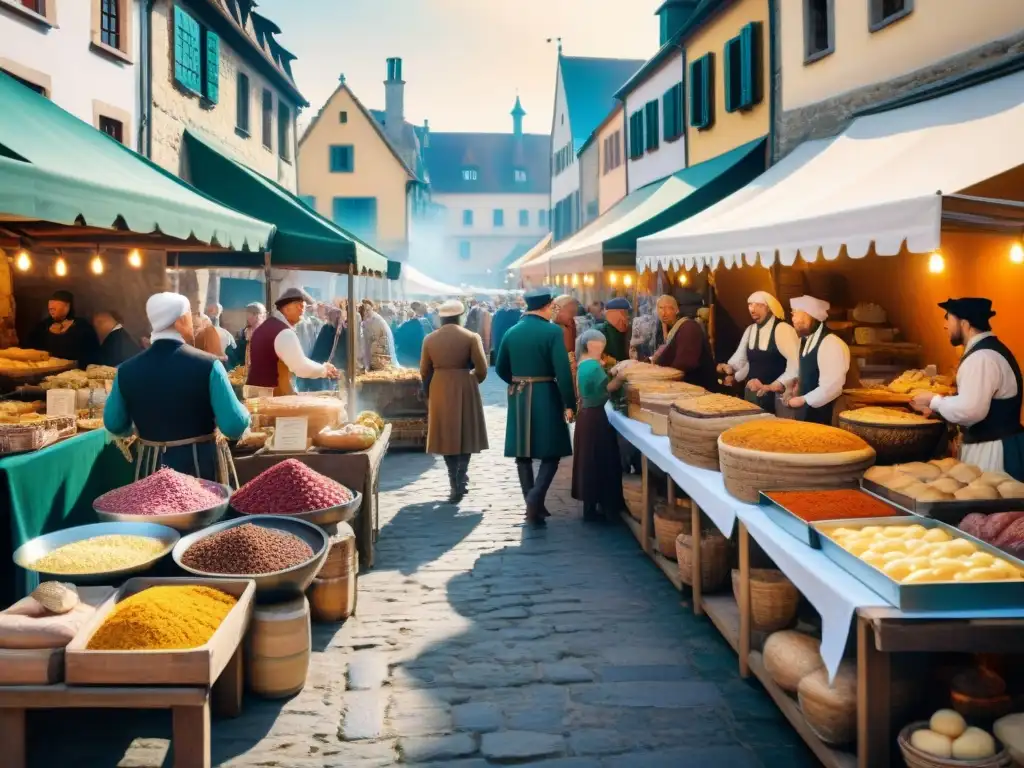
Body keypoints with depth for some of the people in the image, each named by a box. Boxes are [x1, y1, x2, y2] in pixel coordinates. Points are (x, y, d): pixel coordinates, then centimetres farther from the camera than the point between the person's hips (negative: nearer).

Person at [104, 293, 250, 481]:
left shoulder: (127, 369, -4)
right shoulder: (207, 365, -15)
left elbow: (114, 425, 8)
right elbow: (234, 426, -18)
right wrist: (243, 411, 4)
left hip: (151, 468, 3)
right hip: (201, 466, -3)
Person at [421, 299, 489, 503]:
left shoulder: (430, 339, 2)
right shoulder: (471, 337, -6)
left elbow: (424, 370, 6)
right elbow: (481, 369, -8)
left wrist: (429, 392, 22)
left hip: (439, 391, 2)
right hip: (465, 390, -2)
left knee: (447, 436, 8)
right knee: (465, 434, 13)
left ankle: (456, 485, 5)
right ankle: (461, 479, 3)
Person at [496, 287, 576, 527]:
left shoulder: (511, 332, 5)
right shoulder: (552, 331, -10)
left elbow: (501, 368, 11)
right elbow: (563, 371, -14)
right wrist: (570, 403, -9)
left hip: (518, 398, 5)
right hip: (545, 396, -5)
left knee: (523, 453, 10)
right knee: (551, 451, 4)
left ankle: (534, 506, 16)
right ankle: (535, 496, -15)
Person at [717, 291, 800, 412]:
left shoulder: (782, 329, -13)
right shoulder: (750, 330, 9)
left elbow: (795, 364, -19)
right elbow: (743, 359, 14)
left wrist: (773, 386, -22)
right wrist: (730, 369, -6)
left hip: (775, 395, -6)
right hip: (751, 393, 6)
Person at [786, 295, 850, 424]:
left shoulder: (831, 344, -19)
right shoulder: (806, 341, 9)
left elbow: (832, 387, -24)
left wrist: (803, 400, -16)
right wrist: (798, 387, 2)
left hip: (824, 416, -8)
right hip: (807, 413, 8)